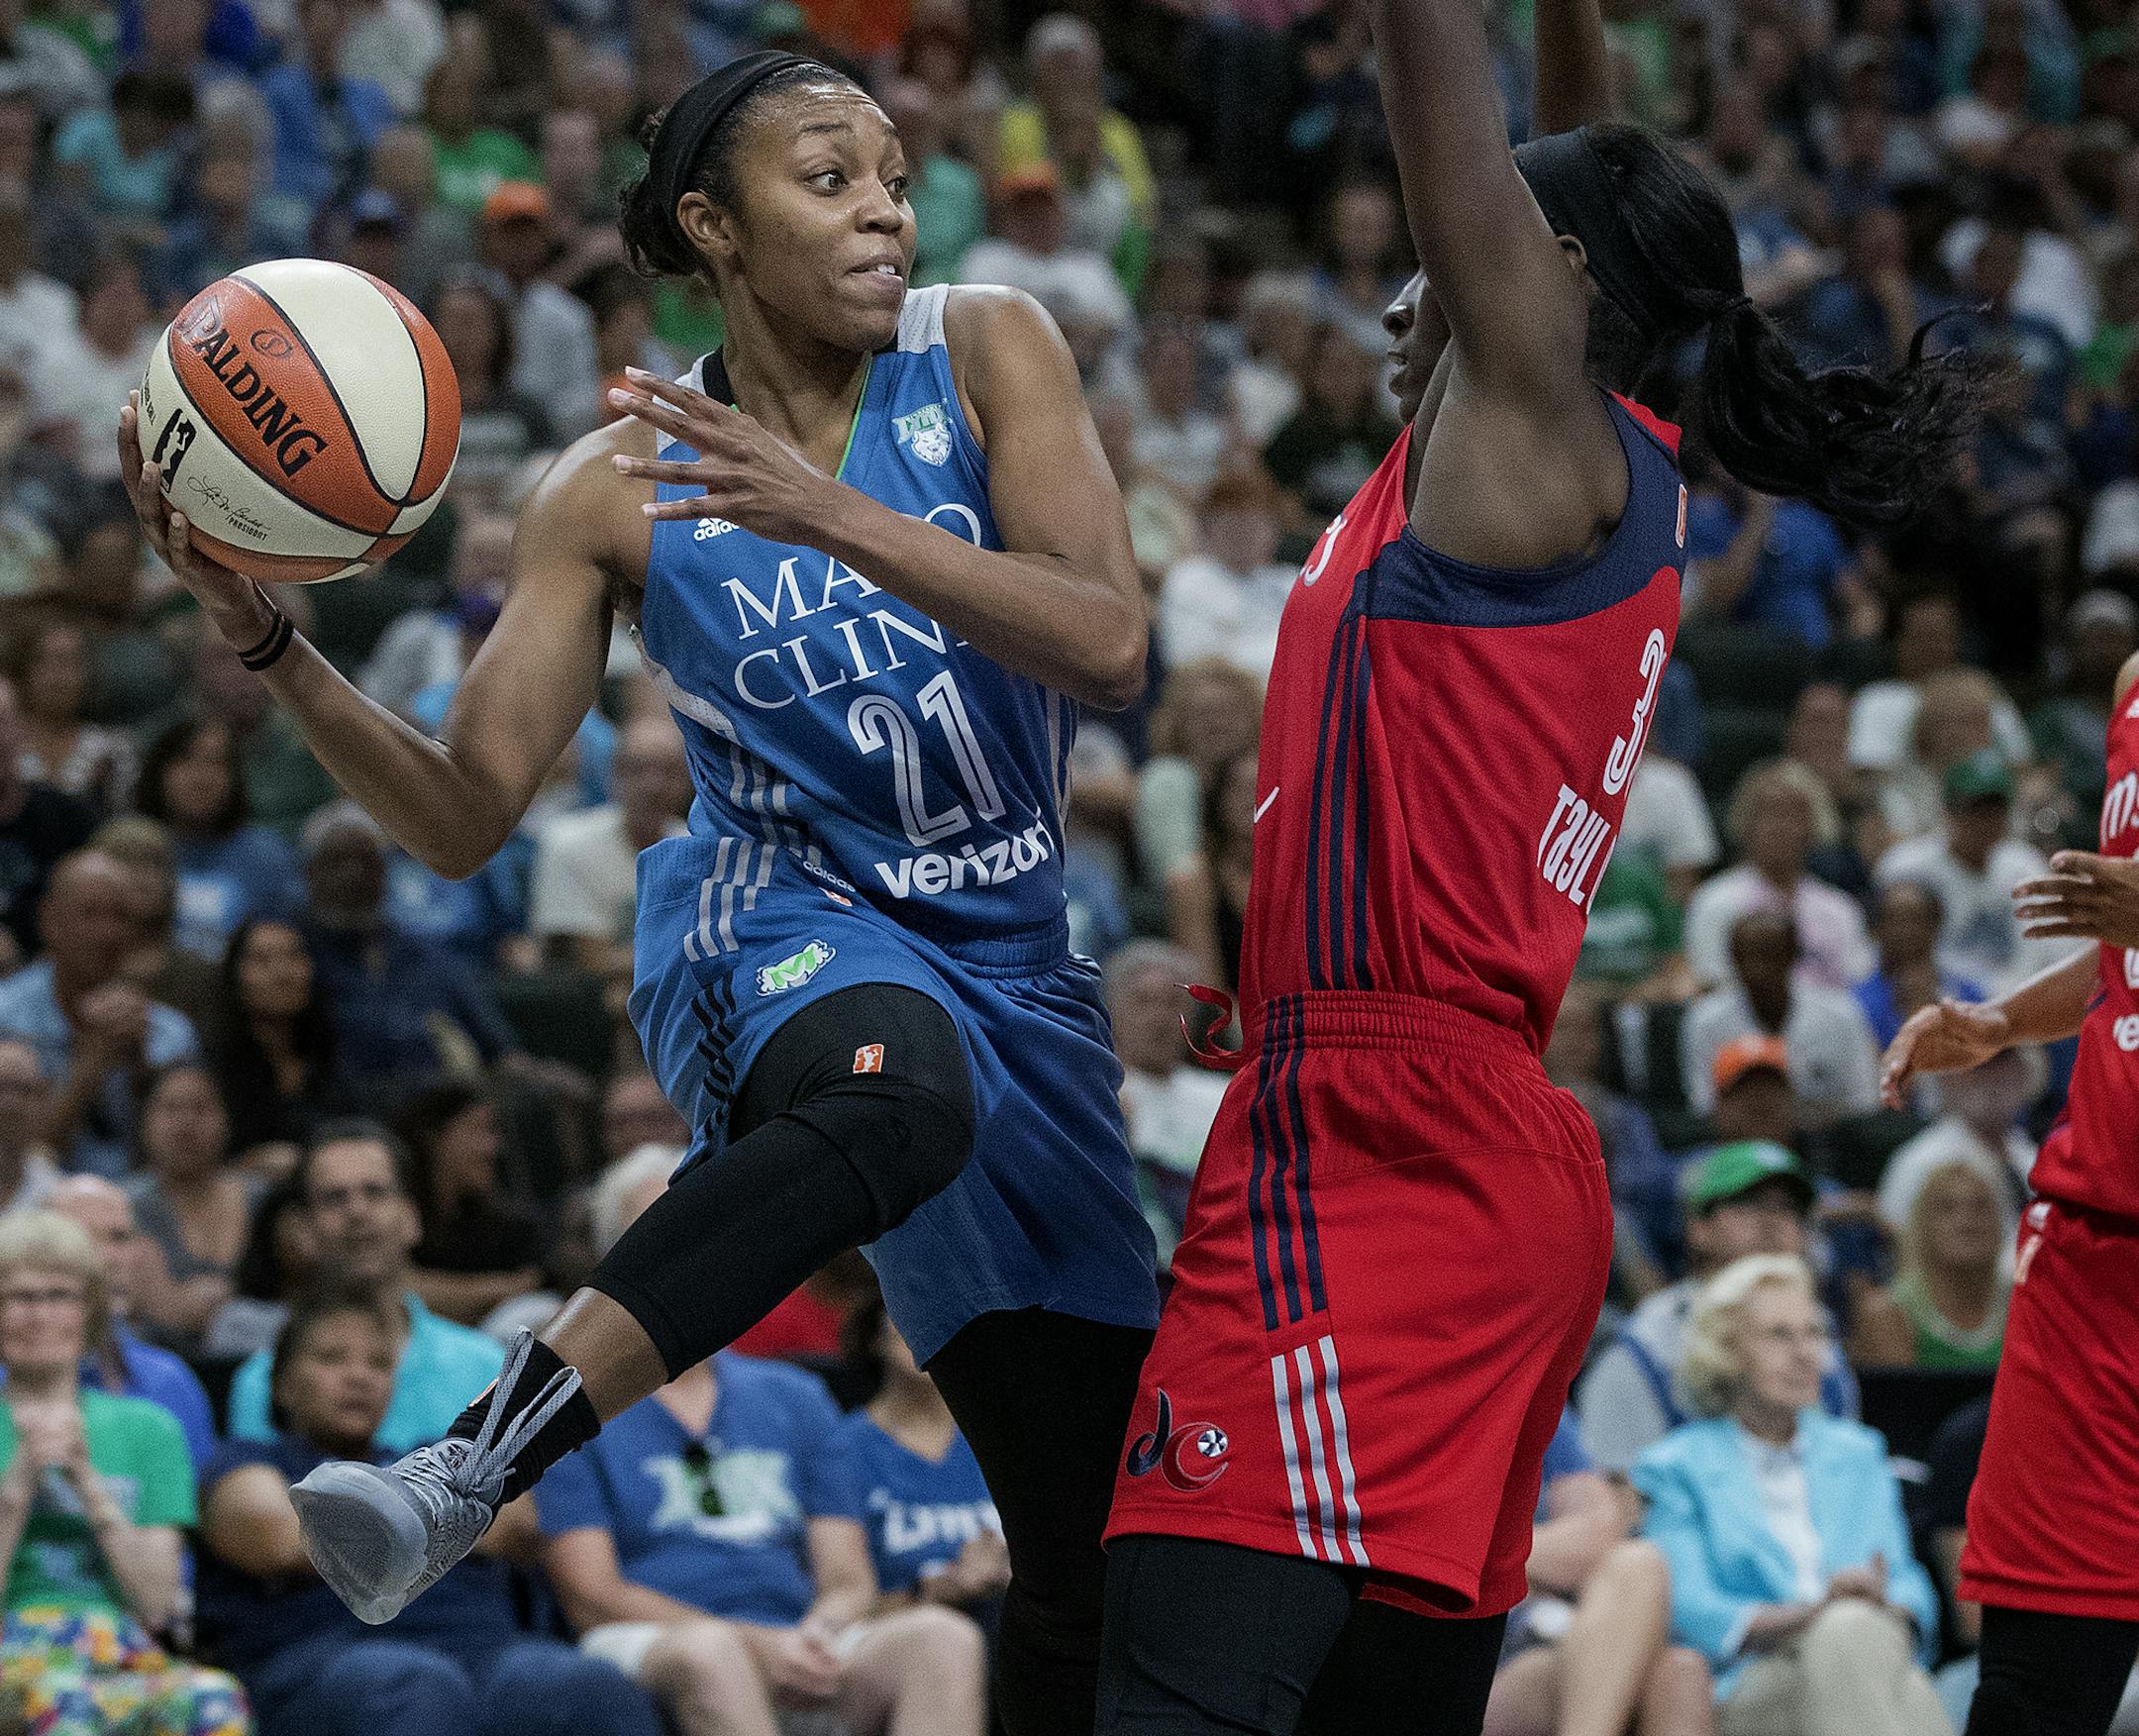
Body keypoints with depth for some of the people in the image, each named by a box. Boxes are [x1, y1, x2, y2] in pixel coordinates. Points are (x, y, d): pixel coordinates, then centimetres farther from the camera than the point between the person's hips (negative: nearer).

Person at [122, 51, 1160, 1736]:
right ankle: (474, 1466, -53)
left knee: (1098, 1536, 2)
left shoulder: (985, 353, -3)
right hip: (782, 930, -3)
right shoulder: (618, 493, -3)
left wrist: (835, 518, -28)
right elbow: (466, 811, -4)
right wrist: (270, 639, -20)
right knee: (898, 1086, -43)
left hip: (1010, 959, 3)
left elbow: (1111, 646, -17)